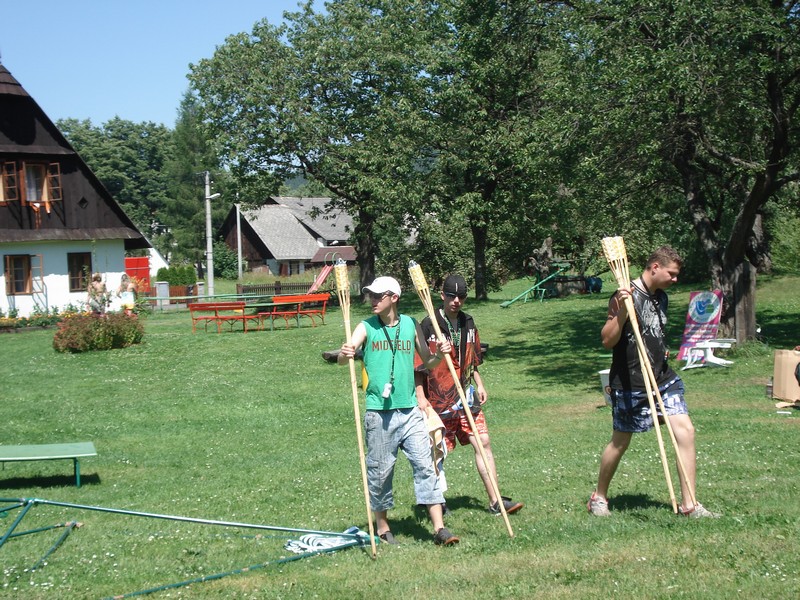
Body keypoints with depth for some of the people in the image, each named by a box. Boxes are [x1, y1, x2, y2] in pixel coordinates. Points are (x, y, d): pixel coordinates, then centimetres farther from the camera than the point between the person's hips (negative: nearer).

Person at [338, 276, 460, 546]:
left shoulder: (410, 325, 7)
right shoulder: (366, 328, 0)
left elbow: (427, 362, 16)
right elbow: (343, 358, -12)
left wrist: (439, 355, -6)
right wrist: (344, 354, -36)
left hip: (410, 410, 2)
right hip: (378, 412, -2)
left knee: (425, 465, -4)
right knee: (380, 470, 5)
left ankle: (439, 528, -3)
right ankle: (382, 526, 21)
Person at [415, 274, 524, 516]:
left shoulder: (468, 323, 10)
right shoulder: (428, 325, -9)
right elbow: (418, 365, -8)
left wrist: (479, 385, 15)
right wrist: (420, 396, -12)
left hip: (466, 398, 5)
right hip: (438, 399, -5)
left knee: (483, 443, 0)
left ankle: (495, 501, 3)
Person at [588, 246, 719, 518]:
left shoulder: (660, 297, 12)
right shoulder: (626, 297, -14)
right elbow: (607, 341, -18)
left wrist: (662, 352, 14)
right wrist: (621, 311, -30)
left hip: (663, 378, 7)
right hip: (630, 382, -7)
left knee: (685, 430, -6)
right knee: (620, 442, 5)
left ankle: (689, 505, -1)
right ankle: (599, 497, 28)